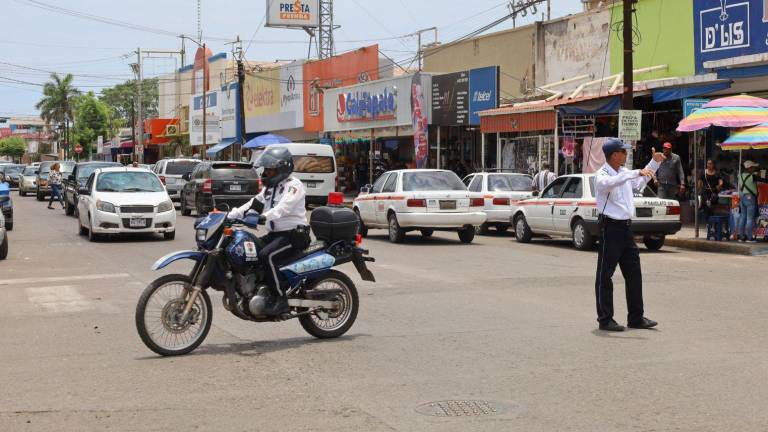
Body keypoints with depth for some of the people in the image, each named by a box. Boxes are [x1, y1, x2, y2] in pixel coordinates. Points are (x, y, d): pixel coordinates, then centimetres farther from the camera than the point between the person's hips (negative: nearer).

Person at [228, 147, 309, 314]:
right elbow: (254, 203, 14)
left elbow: (284, 206, -27)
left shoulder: (293, 185, -10)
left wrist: (265, 216, -43)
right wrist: (231, 215, 0)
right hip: (274, 233, 10)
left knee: (266, 255, -31)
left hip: (293, 233, -9)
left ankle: (281, 299, -27)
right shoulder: (269, 188, 20)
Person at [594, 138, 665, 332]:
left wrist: (654, 163, 33)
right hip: (610, 227, -8)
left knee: (634, 274, 11)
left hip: (626, 228, 8)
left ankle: (636, 317, 19)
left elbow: (639, 183, 34)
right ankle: (605, 319, 4)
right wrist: (636, 172, -40)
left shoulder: (625, 172, 13)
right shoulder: (602, 175, -12)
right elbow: (609, 183, -37)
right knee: (605, 275, -1)